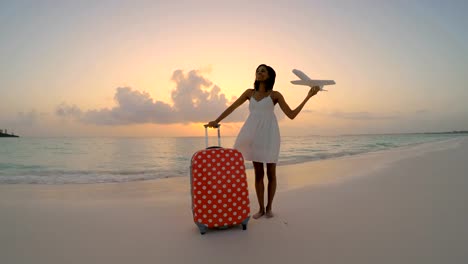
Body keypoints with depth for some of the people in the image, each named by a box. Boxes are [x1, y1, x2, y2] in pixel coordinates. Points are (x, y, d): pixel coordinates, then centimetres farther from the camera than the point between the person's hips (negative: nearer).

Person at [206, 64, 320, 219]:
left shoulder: (275, 95, 5)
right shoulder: (250, 92, 13)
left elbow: (291, 115, 0)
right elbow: (232, 107, 11)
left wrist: (308, 97, -3)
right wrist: (216, 121, 0)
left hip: (269, 134, -2)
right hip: (255, 135, 3)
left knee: (271, 173, 3)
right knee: (258, 174, 7)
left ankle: (269, 207, 22)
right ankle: (261, 208, 20)